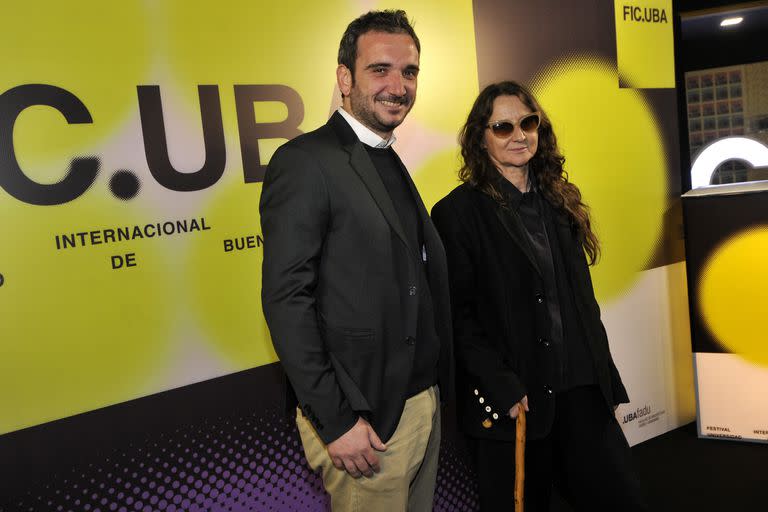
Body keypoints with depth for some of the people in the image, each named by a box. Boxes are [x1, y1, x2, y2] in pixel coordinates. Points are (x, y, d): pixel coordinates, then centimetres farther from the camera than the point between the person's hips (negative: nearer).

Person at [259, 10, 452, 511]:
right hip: (364, 416, -8)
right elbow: (286, 300, -18)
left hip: (424, 401, 8)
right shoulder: (305, 161, -14)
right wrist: (335, 421, -19)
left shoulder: (392, 164, 12)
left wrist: (435, 390, 11)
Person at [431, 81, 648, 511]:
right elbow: (458, 314, -10)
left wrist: (606, 378, 11)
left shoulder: (561, 200, 10)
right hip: (510, 399, -5)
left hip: (580, 390, 5)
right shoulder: (458, 211, -7)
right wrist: (502, 388, -16)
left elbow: (584, 299, 14)